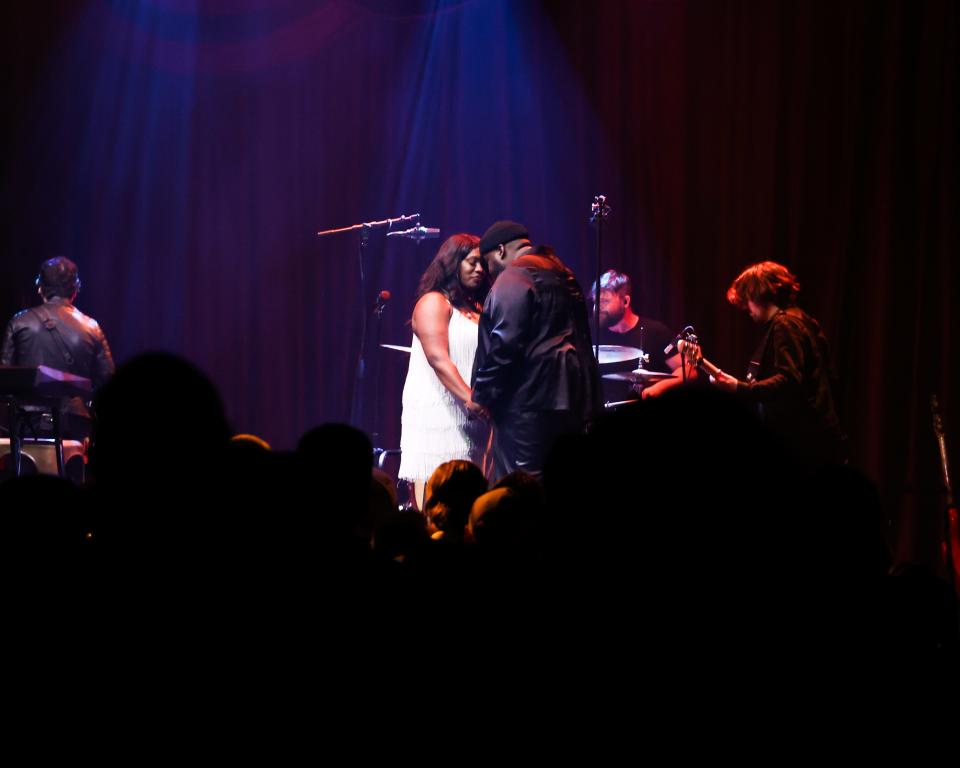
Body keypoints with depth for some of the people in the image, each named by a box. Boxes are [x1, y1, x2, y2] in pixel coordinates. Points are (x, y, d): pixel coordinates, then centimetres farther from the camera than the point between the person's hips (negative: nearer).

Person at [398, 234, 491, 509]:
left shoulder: (476, 309, 20)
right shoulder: (433, 303, -3)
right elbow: (437, 357, -15)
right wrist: (469, 399, -26)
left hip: (472, 421, 7)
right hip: (438, 418, -7)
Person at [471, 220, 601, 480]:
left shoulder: (512, 278, -8)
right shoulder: (562, 276, 20)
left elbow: (504, 345, -17)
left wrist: (481, 397, -9)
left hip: (530, 401, -9)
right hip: (572, 399, 9)